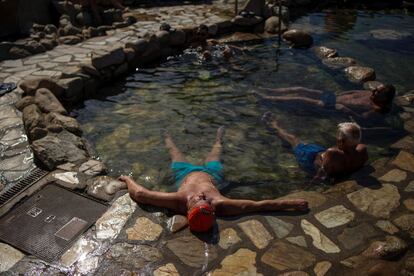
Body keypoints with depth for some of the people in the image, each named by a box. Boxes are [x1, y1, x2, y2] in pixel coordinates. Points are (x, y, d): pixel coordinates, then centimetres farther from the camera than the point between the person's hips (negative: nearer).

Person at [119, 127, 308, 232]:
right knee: (214, 153, 33)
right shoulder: (220, 205, -52)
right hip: (210, 174, 0)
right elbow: (260, 205, -50)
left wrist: (127, 179, -30)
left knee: (174, 152, 32)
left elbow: (139, 194, -49)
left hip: (186, 173, 0)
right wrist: (291, 204, -49)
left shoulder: (178, 202, -53)